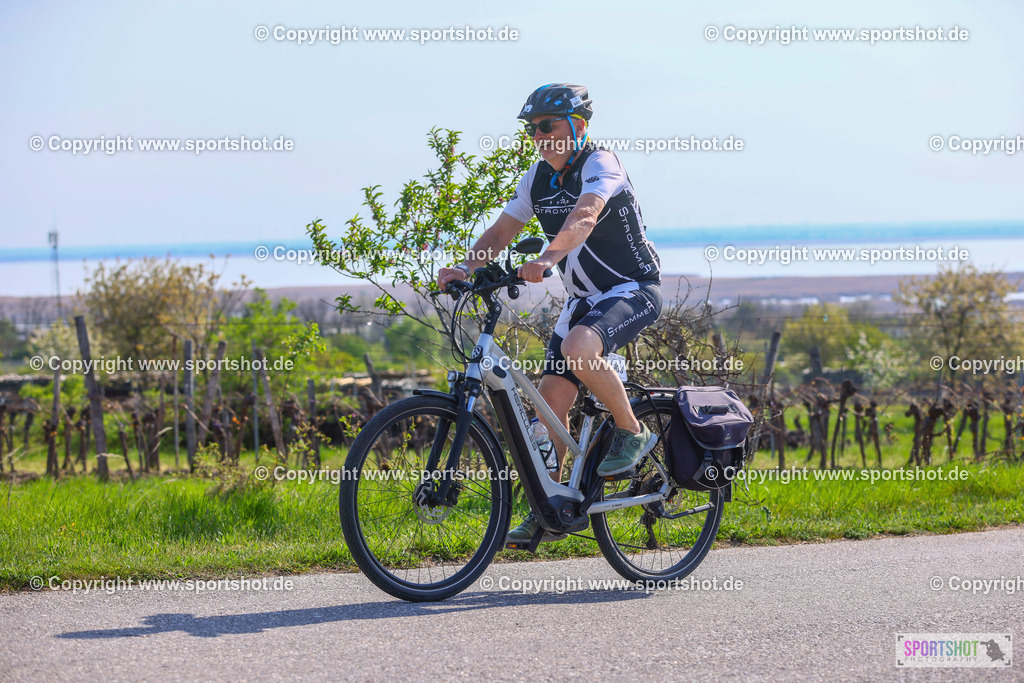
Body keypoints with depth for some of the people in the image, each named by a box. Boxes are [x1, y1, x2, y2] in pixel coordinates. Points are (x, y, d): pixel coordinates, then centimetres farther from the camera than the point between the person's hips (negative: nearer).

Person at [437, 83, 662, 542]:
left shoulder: (600, 165, -18)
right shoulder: (539, 177, 4)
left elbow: (583, 219, -37)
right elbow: (502, 231, 3)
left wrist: (544, 261, -53)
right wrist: (466, 268, -16)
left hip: (633, 289, -7)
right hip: (583, 298, 7)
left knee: (578, 349, -35)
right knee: (551, 398, -2)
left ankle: (632, 432, -13)